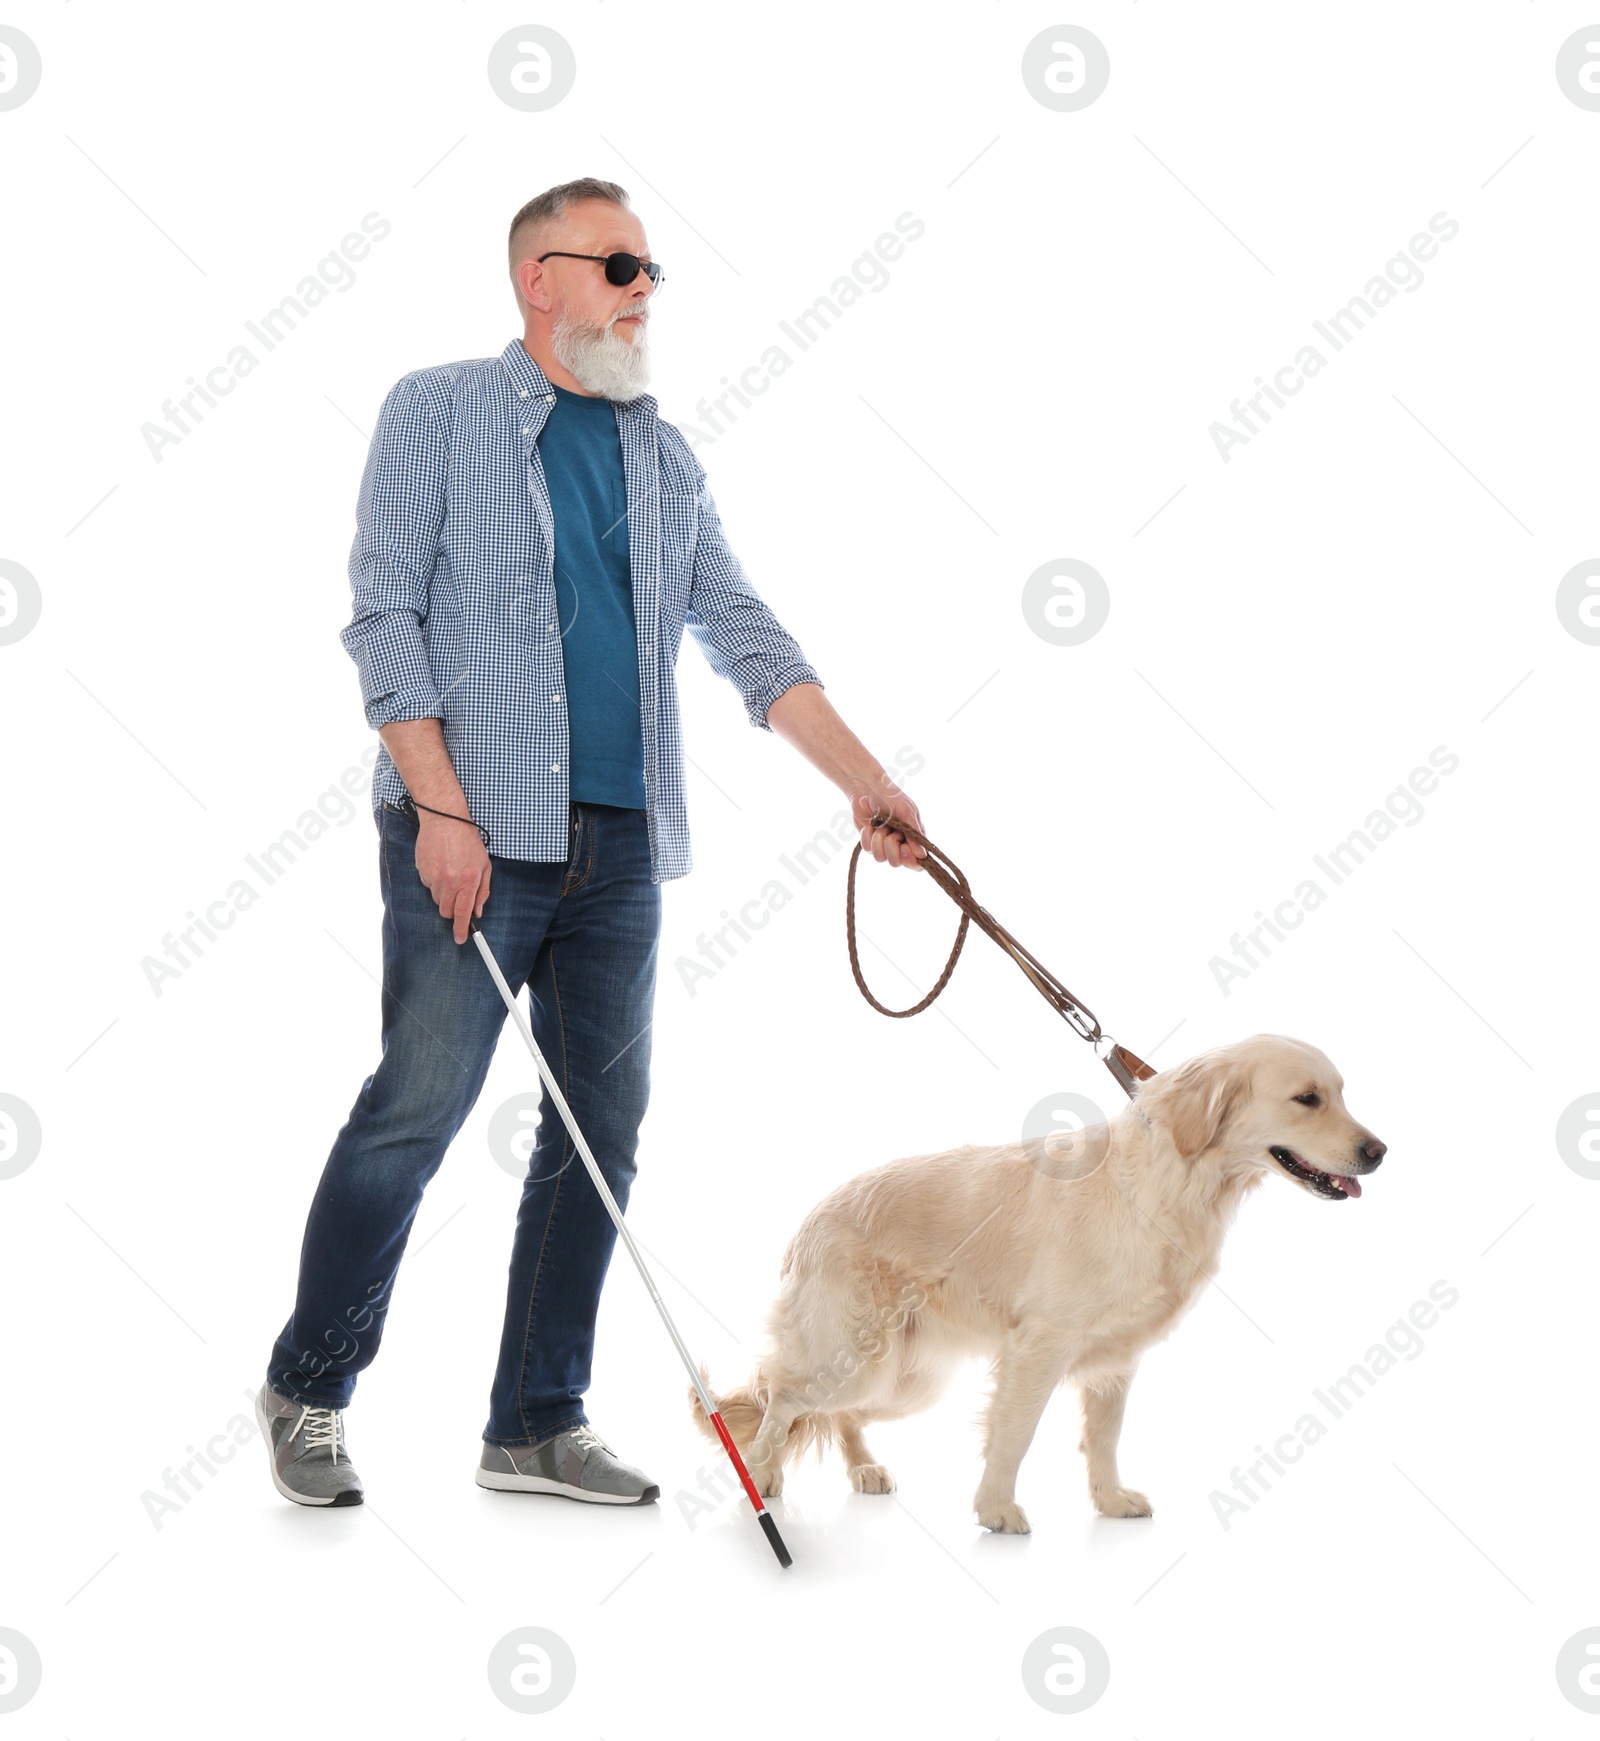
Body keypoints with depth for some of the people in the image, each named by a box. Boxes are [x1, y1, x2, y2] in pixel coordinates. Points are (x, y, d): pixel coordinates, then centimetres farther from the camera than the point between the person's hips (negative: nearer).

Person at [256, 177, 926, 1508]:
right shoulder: (436, 413, 3)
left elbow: (748, 639, 13)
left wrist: (869, 785, 2)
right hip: (474, 835, -5)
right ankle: (308, 1390, 13)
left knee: (604, 1128, 5)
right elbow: (384, 615, -4)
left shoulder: (665, 459, 16)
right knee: (416, 1111, -6)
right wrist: (442, 807, -14)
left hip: (620, 845, 6)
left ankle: (538, 1423, 16)